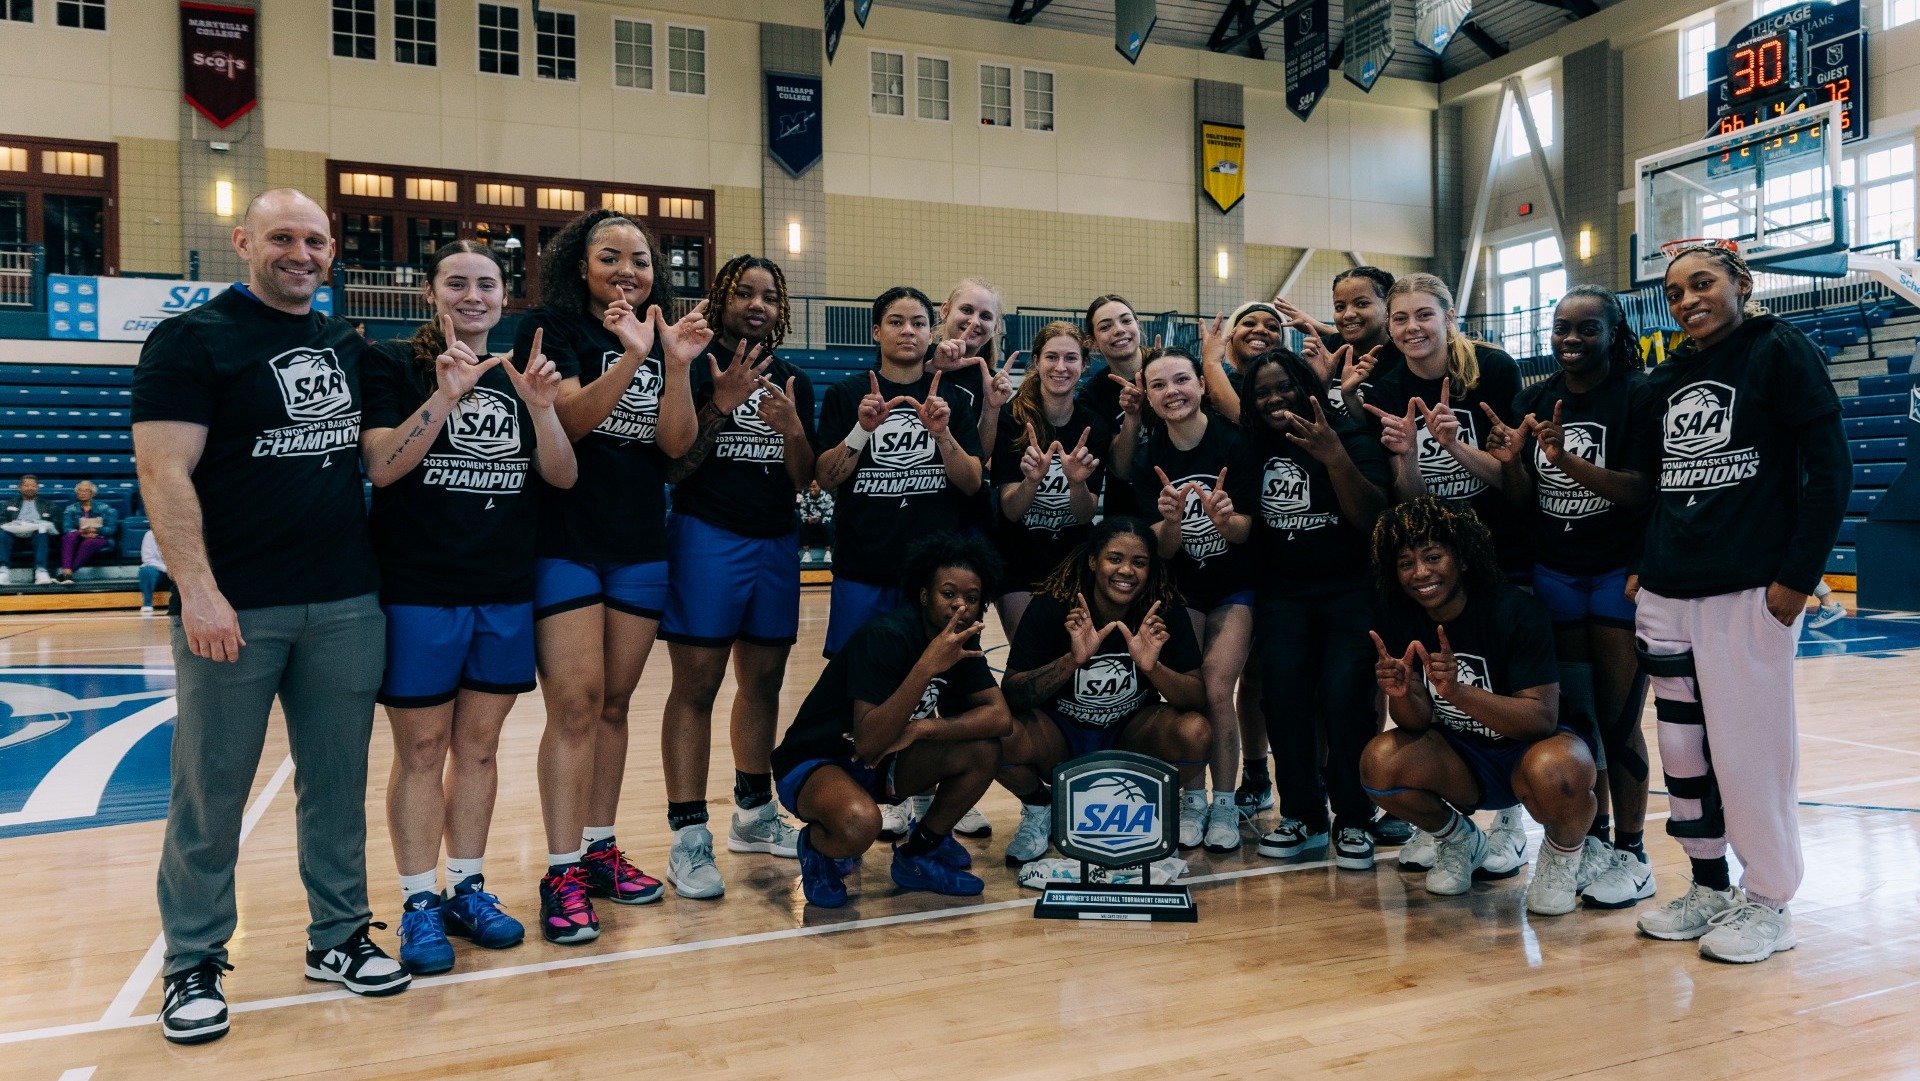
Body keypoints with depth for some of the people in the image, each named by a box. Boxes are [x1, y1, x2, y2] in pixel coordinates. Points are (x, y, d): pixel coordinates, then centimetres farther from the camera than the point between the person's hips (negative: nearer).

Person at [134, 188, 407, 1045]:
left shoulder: (350, 346, 14)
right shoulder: (190, 340, -3)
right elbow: (164, 472, -12)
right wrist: (197, 589, -19)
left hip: (347, 603, 5)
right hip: (233, 608, -5)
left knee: (338, 782, 11)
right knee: (211, 792, 5)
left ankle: (338, 935, 25)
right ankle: (193, 963, 20)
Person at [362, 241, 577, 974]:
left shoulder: (519, 373, 11)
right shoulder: (394, 364, -1)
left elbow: (562, 478, 3)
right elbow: (381, 466, -13)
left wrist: (541, 409, -14)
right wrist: (444, 396, -24)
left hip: (506, 592, 4)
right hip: (418, 590, -4)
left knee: (479, 744, 11)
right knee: (422, 749, 1)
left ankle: (467, 888, 22)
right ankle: (419, 904, 13)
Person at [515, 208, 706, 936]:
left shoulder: (664, 339, 11)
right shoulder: (551, 328, -1)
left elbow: (676, 444, -1)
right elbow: (571, 419, -16)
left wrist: (676, 364, -15)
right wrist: (627, 356, -28)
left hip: (640, 547, 5)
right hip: (565, 543, -5)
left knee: (614, 702, 10)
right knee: (576, 703, -9)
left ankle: (600, 849, 20)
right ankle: (562, 873, -4)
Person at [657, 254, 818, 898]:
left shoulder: (793, 382, 12)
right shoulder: (696, 368, -2)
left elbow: (804, 481, 9)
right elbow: (672, 467, -10)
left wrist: (791, 428, -9)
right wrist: (721, 406, -20)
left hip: (777, 543, 6)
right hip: (707, 538, -5)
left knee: (763, 681, 12)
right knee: (695, 686, -5)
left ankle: (753, 814, 26)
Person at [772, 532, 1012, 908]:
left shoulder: (962, 642, -4)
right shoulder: (887, 636, -26)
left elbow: (1001, 716, -12)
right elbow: (867, 742, -33)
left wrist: (921, 728, -25)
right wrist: (927, 666, -41)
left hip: (882, 763, 7)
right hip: (816, 762, -7)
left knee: (984, 750, -15)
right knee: (860, 823, -39)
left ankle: (917, 857, 5)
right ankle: (817, 847, -1)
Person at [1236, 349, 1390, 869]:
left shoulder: (1351, 437, -4)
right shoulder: (1254, 447, 9)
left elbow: (1370, 518, -16)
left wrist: (1335, 457, -26)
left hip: (1351, 592, -3)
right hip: (1283, 595, 4)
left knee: (1343, 695, -18)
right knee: (1282, 695, -12)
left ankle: (1354, 821, -1)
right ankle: (1302, 815, 6)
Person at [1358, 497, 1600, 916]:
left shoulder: (1515, 612, -22)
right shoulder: (1399, 618, -9)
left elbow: (1543, 717, -26)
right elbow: (1417, 722, -9)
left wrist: (1458, 692, -41)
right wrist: (1401, 695, -33)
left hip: (1527, 751, -4)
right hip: (1462, 760, 4)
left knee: (1556, 771, -38)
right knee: (1380, 761, -24)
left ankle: (1564, 854, 0)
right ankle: (1459, 841, 8)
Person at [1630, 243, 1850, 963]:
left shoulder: (1780, 351, -2)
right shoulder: (1665, 379, 15)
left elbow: (1830, 470, -7)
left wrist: (1799, 575, -12)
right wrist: (1644, 565, 13)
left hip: (1750, 590, -6)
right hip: (1667, 593, 6)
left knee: (1747, 748, -2)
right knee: (1681, 746, 9)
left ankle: (1767, 903, 14)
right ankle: (1708, 888, 23)